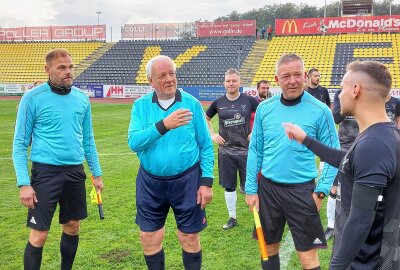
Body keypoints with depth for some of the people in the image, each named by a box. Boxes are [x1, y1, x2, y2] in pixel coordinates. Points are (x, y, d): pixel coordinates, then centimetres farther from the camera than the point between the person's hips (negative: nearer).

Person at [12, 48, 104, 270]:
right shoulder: (33, 98, -8)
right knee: (39, 235, -3)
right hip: (45, 171, -4)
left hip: (75, 172, 5)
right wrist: (23, 183, -13)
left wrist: (96, 173, 13)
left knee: (72, 228, 14)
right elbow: (20, 144, -6)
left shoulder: (82, 98, 5)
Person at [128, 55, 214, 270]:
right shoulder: (141, 106, -2)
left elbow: (206, 147, -2)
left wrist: (206, 182, -7)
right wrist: (163, 125, -29)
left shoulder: (192, 104, -5)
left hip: (187, 180, -1)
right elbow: (133, 142, -17)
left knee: (190, 238, 8)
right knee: (149, 238, 12)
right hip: (150, 181, 2)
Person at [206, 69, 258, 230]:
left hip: (245, 149, -2)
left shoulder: (249, 100, -6)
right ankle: (232, 218, 26)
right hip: (225, 150, 2)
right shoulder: (218, 103, 0)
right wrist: (212, 135, 5)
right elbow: (205, 118, 16)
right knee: (229, 187, 10)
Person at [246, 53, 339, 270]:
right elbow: (255, 150, 5)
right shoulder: (265, 108, -1)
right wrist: (251, 189, 3)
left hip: (302, 191, -3)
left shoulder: (320, 111, -9)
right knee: (269, 247, 17)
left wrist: (321, 191, -11)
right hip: (267, 187, 3)